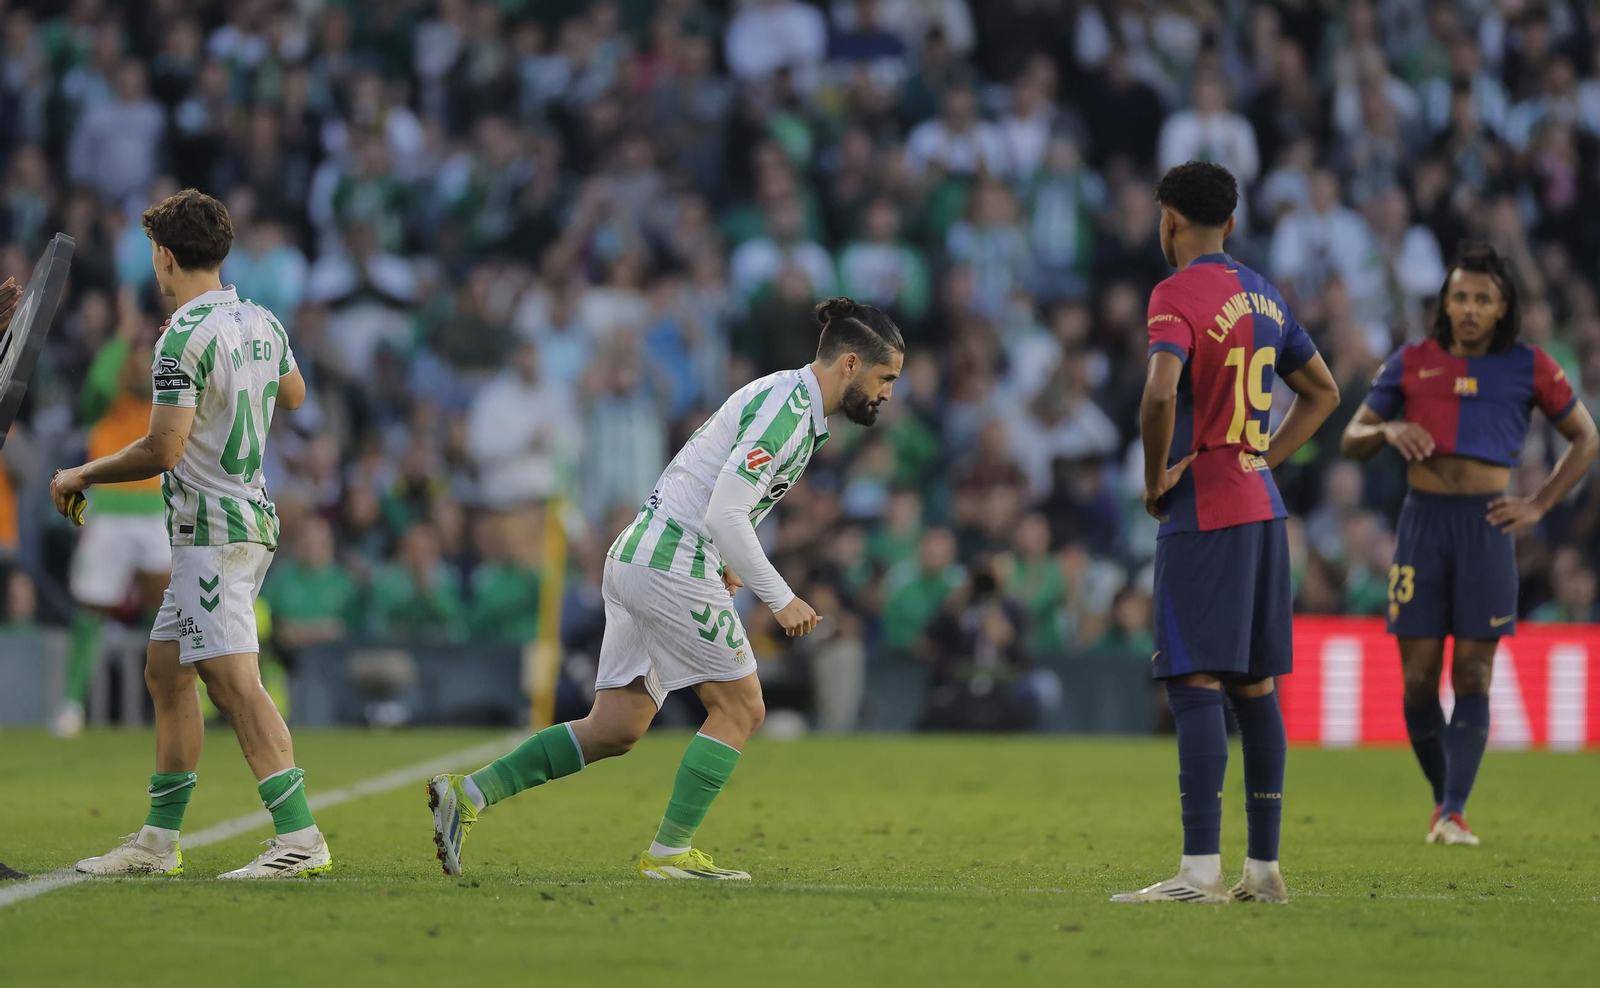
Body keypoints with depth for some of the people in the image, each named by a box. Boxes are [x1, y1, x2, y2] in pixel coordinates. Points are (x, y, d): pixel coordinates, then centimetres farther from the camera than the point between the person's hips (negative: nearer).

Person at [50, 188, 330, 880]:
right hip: (252, 516, 10)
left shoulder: (185, 337, -17)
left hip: (211, 529, -10)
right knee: (165, 671, 15)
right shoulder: (260, 323, 9)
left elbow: (162, 450, -21)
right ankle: (159, 841, 19)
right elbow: (294, 394, 28)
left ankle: (299, 839, -23)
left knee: (233, 682, -15)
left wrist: (83, 475, -7)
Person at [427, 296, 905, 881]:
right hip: (672, 564, -10)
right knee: (740, 707, -2)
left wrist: (722, 561, 21)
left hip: (637, 560, 10)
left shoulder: (790, 401, 17)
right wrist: (779, 599, -18)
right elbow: (725, 512, -22)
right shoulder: (787, 406, -15)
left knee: (618, 729, 7)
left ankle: (468, 794, 3)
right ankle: (670, 852, 1)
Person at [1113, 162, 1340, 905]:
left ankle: (1200, 870, -17)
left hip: (1203, 512, -8)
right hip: (1263, 508, 8)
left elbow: (1161, 391, -27)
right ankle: (1263, 868, 12)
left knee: (1194, 684, -10)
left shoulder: (1177, 295, -10)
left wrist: (1156, 476, -12)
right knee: (1254, 687, 10)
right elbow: (1322, 392, 25)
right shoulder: (1263, 296, 15)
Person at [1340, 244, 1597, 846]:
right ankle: (1443, 796, 17)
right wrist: (1388, 431, -8)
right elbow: (1352, 441, 15)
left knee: (1472, 675, -6)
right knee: (1419, 678, -1)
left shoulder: (1528, 368, 5)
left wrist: (1539, 507, 3)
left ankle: (1455, 814, -10)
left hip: (1488, 525, -1)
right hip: (1423, 522, 1)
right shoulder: (1412, 363, 8)